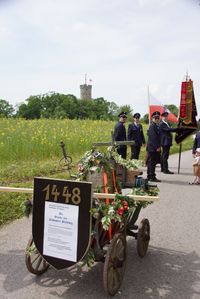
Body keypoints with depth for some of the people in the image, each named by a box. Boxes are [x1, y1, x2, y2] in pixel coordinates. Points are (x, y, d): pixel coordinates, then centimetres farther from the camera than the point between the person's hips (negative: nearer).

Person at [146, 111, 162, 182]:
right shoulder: (152, 126, -13)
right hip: (153, 148, -10)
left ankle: (150, 176, 20)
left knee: (151, 163, 13)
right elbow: (153, 137, -19)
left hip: (155, 148, 10)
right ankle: (152, 177, -1)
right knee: (152, 162, -5)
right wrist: (157, 147, -19)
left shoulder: (156, 126, 17)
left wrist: (158, 146, 16)